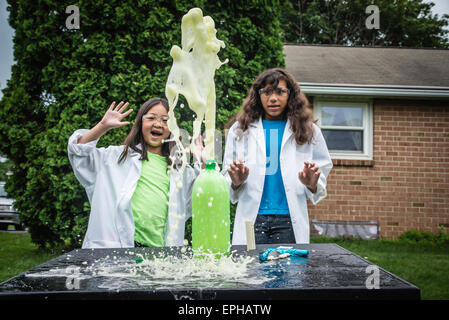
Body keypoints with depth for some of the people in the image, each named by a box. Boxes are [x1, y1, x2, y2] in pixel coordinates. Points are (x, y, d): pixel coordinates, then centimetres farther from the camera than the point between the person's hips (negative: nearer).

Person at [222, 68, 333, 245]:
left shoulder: (309, 131, 9)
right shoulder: (239, 129, 10)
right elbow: (226, 179, 8)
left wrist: (312, 185, -12)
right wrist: (236, 182, -13)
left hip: (289, 219, 0)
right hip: (252, 218, 0)